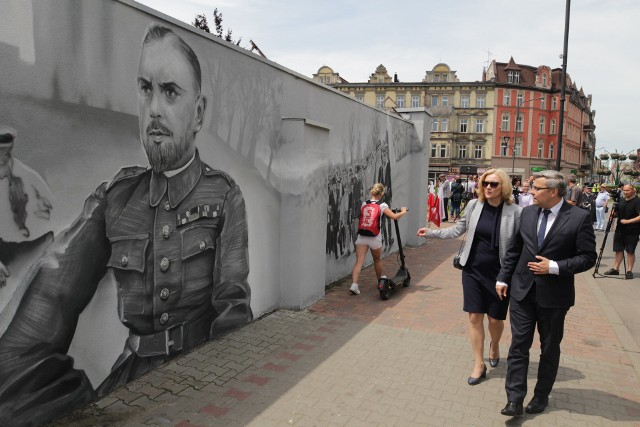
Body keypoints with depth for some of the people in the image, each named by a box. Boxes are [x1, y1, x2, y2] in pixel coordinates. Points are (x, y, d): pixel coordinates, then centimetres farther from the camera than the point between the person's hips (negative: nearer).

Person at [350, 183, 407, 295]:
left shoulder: (364, 204, 6)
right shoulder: (382, 206, -5)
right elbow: (394, 216, -9)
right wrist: (403, 212, 12)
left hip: (362, 236, 2)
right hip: (375, 237, -2)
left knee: (359, 261, -3)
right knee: (377, 260, 21)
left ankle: (354, 284, -18)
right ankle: (380, 279, 42)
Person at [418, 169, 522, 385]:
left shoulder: (514, 212, -12)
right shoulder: (473, 205, -3)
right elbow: (458, 230, 9)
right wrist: (431, 232, 8)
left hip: (499, 274, -2)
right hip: (473, 270, 2)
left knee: (495, 319, 11)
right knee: (475, 317, 6)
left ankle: (494, 346, 46)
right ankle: (479, 364, 21)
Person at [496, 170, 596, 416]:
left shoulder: (579, 218, -10)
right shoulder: (527, 213, 2)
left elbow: (588, 257, -8)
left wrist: (554, 267, -19)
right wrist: (503, 278, 6)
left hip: (554, 295, -3)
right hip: (522, 291, 3)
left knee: (550, 349, 14)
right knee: (518, 345, 4)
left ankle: (541, 396, 32)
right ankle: (515, 399, 12)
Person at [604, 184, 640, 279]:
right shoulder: (621, 200, 10)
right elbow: (617, 214, 17)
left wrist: (628, 221, -24)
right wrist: (613, 213, -5)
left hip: (632, 231, -6)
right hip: (620, 230, 6)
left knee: (630, 251, 2)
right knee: (618, 249, 10)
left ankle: (629, 271, 10)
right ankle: (615, 269, 18)